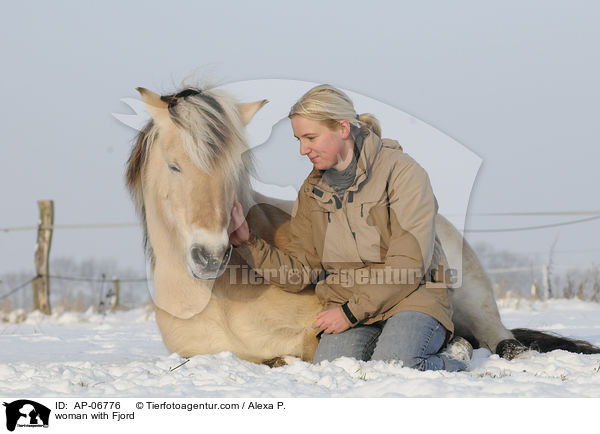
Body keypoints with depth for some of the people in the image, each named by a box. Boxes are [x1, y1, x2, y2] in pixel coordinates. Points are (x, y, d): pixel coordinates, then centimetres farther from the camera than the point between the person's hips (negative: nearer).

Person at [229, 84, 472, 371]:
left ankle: (453, 359, -1)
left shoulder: (402, 172, -8)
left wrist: (352, 311, -16)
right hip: (346, 308, 4)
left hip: (411, 298, -4)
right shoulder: (312, 192, 11)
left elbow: (409, 264, -14)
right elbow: (297, 273, 9)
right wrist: (245, 239, -4)